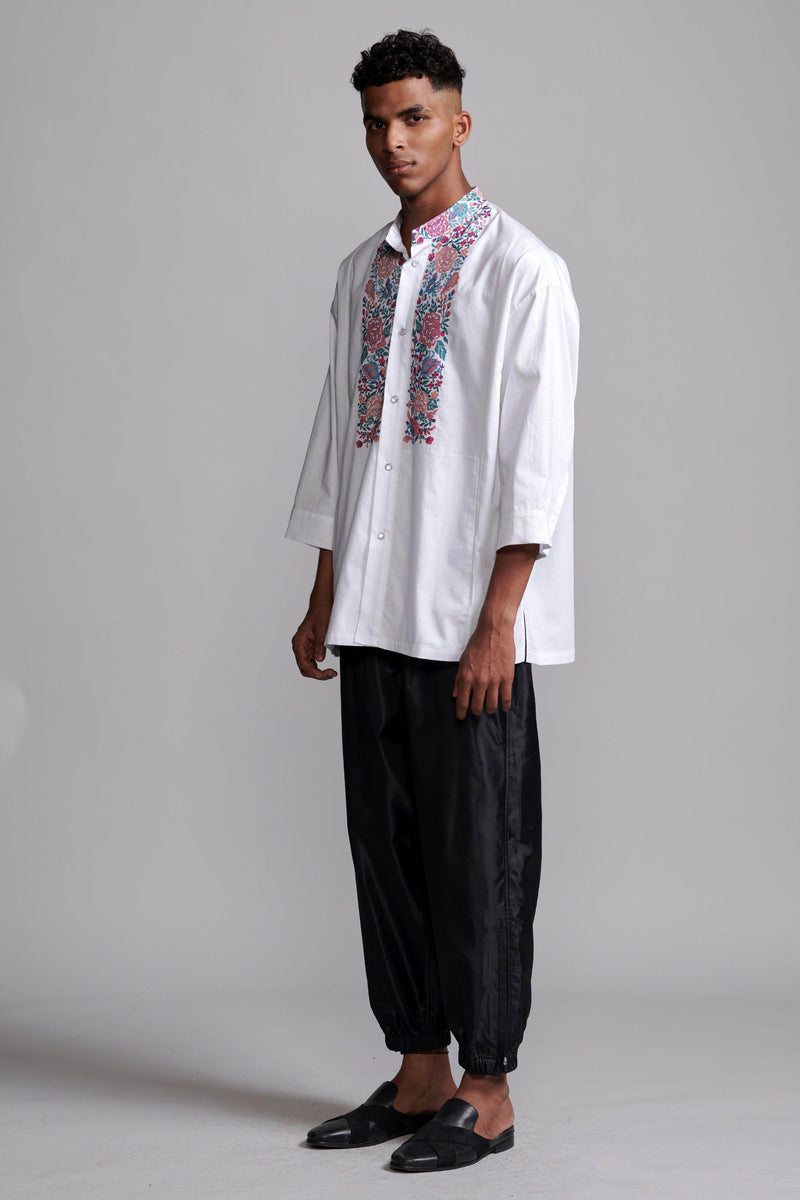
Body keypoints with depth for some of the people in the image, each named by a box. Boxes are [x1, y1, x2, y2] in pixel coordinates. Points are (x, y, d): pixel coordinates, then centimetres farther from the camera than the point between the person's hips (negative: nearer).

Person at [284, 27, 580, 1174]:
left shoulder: (522, 270, -6)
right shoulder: (363, 272, 15)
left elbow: (537, 463, -11)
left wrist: (496, 624, -16)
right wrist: (324, 602, 14)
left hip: (470, 623, -6)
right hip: (374, 615, 7)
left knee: (479, 855, 0)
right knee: (387, 844, 11)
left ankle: (488, 1093, 13)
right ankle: (420, 1073, 23)